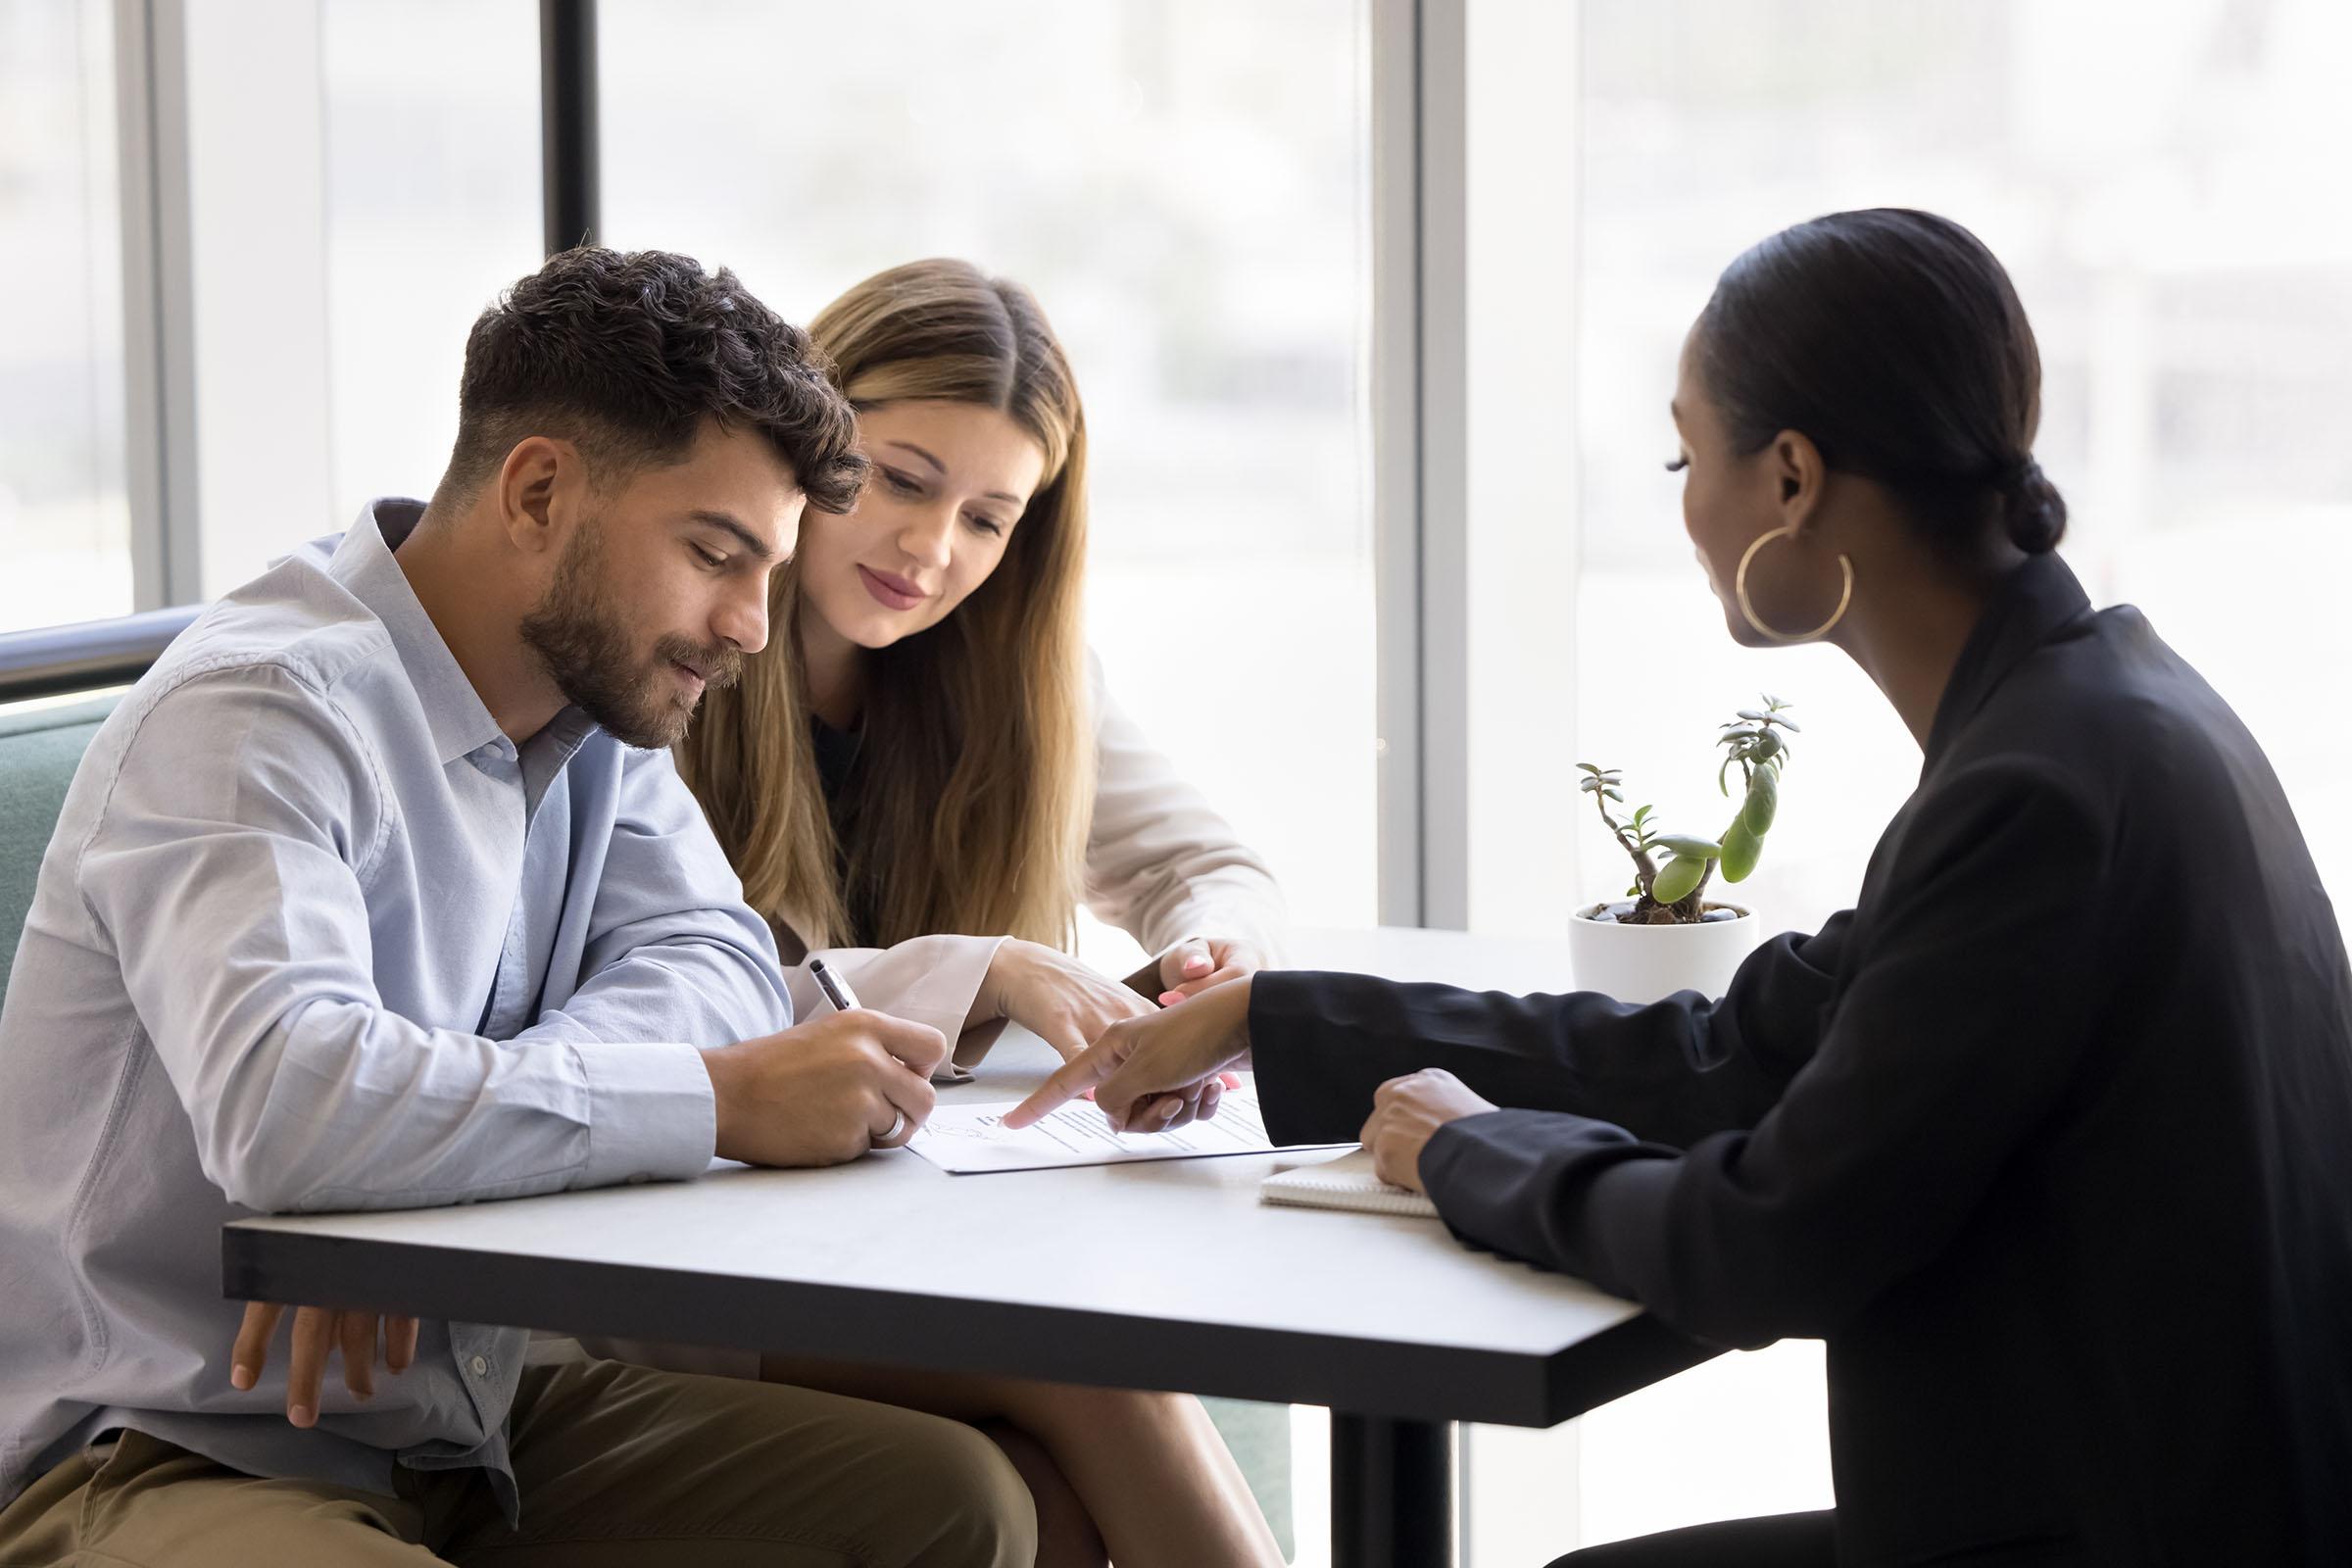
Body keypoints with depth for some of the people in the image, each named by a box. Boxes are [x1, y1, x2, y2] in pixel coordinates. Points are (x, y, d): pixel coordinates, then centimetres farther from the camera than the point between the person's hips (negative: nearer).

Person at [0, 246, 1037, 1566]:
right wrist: (729, 1100, -29)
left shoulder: (595, 689, 9)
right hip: (165, 1457, -9)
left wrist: (433, 1136, -20)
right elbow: (286, 1100, -35)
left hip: (460, 1417, 9)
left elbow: (711, 956, -2)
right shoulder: (257, 714, -19)